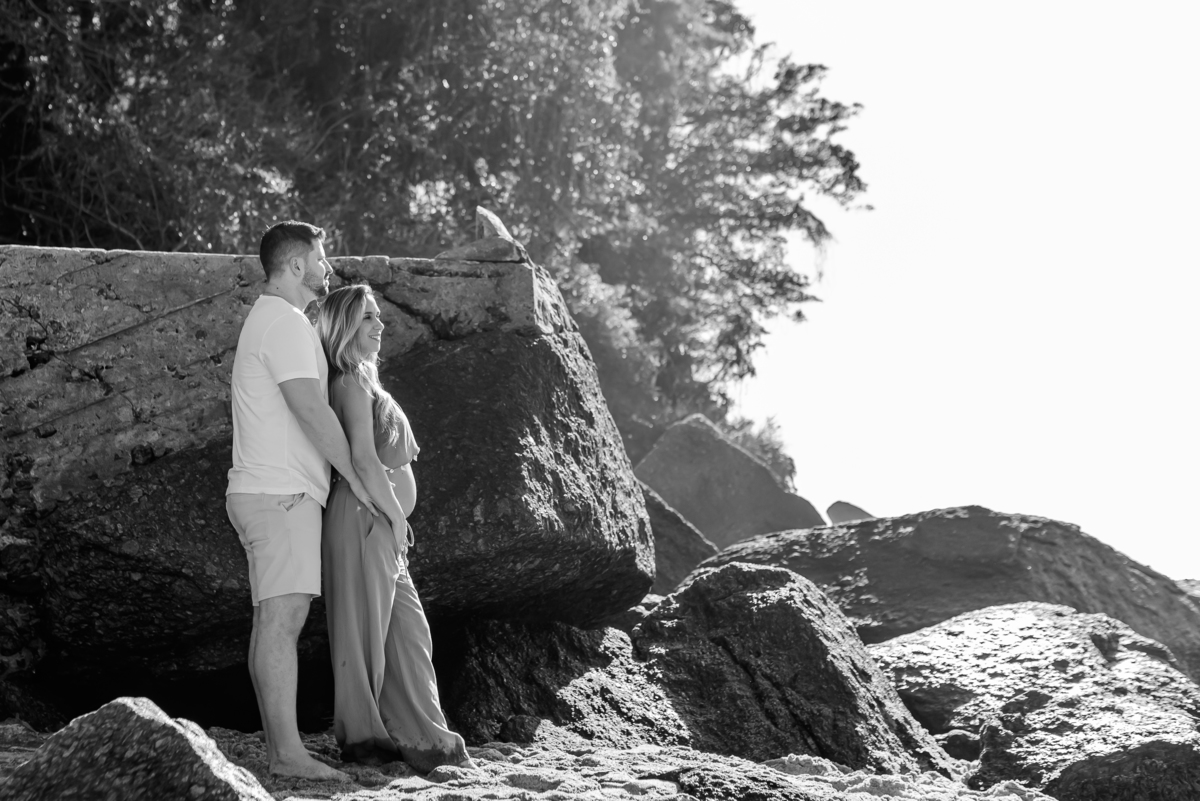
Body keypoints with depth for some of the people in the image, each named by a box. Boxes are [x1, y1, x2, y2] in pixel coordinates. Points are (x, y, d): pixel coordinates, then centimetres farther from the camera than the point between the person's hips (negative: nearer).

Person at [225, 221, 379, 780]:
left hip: (273, 493, 11)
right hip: (280, 493, -11)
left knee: (275, 620, 6)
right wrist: (356, 479, -10)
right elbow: (311, 409, -18)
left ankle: (277, 746, 6)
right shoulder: (285, 321, -10)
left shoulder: (267, 319, 24)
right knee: (281, 616, -14)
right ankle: (288, 752, -18)